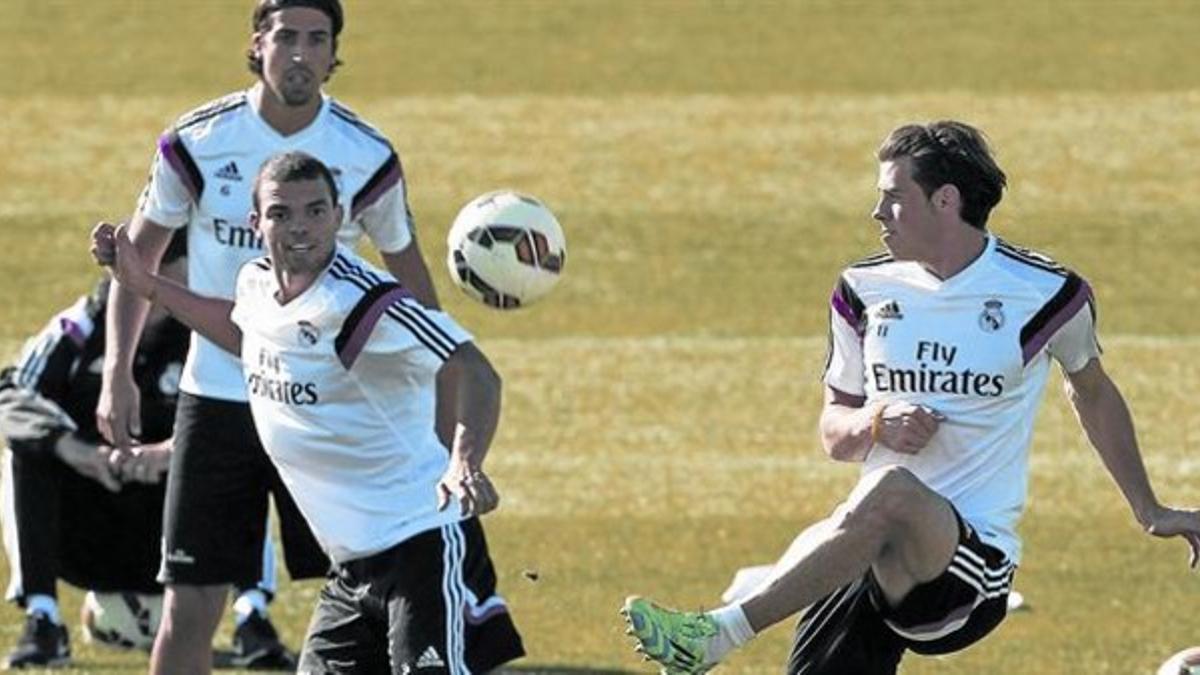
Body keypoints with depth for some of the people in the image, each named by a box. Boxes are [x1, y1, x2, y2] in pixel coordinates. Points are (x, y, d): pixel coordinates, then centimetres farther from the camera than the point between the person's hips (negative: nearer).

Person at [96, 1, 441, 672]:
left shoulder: (367, 157, -6)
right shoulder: (197, 143, -7)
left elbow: (407, 267, 9)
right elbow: (138, 252, 6)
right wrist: (118, 375, -1)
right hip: (218, 399, 0)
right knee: (189, 611, -1)